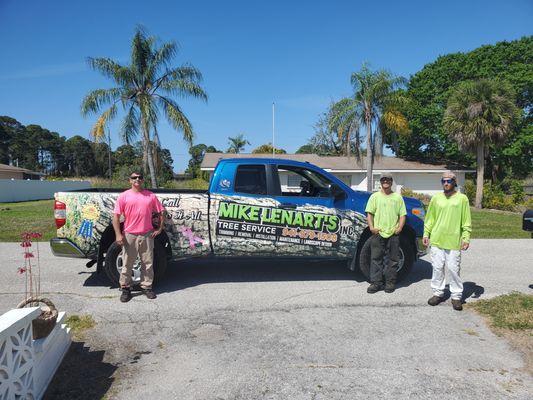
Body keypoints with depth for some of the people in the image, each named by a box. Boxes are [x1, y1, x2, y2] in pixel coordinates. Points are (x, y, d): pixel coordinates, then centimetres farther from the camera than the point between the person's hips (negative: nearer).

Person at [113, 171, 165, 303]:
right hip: (129, 236, -1)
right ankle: (125, 288, 20)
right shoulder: (124, 196, 0)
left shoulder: (150, 196, 4)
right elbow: (116, 216, -2)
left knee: (148, 263, 9)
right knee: (127, 264, 6)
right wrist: (118, 234, -9)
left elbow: (161, 212, 11)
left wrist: (159, 229, 6)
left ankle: (146, 287, 22)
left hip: (147, 235, 2)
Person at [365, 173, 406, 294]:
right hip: (378, 233, -1)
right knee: (376, 259, 2)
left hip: (393, 234, 1)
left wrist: (400, 227, -6)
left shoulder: (398, 197, 10)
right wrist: (371, 227, -9)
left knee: (393, 259, 6)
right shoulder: (375, 196, 8)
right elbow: (369, 214, 3)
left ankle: (390, 282, 17)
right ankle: (376, 282, 10)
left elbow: (402, 215, 8)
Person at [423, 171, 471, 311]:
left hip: (454, 241, -3)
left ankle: (456, 296, 15)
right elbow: (429, 219, 11)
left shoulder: (462, 198, 0)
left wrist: (466, 238, -8)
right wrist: (426, 234, 4)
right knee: (437, 268, 9)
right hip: (436, 240, 3)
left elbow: (466, 222, 0)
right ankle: (438, 293, 21)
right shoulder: (436, 198, 8)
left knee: (453, 269, 1)